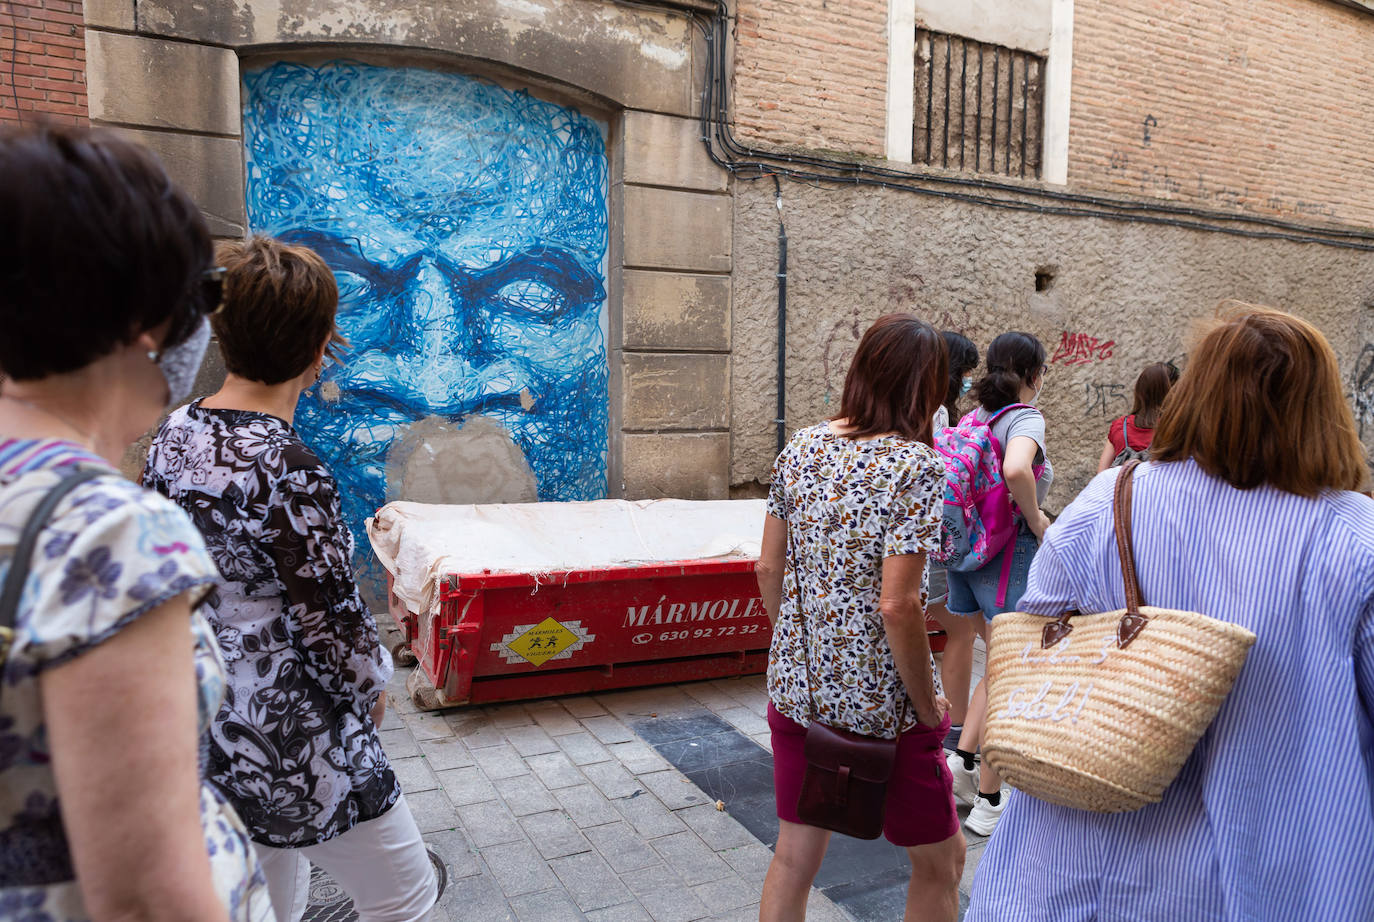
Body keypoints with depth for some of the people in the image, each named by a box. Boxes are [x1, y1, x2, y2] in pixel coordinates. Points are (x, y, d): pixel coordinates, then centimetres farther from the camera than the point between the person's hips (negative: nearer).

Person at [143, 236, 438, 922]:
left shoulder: (173, 436, -1)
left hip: (208, 730, 9)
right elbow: (333, 627, -21)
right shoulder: (286, 472, -27)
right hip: (296, 748, -8)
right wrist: (371, 686, -1)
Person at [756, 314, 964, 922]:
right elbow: (896, 605, -22)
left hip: (795, 688, 6)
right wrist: (927, 706, -9)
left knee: (793, 859, 21)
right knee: (940, 862, 20)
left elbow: (768, 569, 4)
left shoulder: (800, 449, 0)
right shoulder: (915, 465, -17)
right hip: (880, 704, -5)